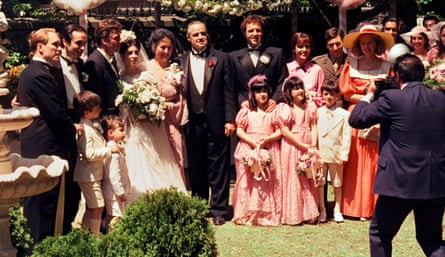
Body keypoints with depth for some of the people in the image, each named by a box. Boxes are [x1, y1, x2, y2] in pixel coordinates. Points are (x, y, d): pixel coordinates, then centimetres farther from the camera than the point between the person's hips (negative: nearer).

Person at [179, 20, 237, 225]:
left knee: (218, 168, 2)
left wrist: (230, 119, -5)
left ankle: (219, 210, 9)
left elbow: (229, 91, 1)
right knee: (196, 168, 10)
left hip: (216, 122, -2)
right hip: (192, 122, 2)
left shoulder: (221, 58, 4)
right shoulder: (181, 61, 7)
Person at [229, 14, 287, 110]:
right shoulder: (234, 56, 12)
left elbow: (283, 81, 6)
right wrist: (241, 101, -9)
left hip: (270, 108, 0)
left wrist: (275, 99, -10)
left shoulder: (277, 53, 11)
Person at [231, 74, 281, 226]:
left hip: (269, 150, 0)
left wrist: (267, 139, -15)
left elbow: (279, 131, 2)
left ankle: (268, 215, 0)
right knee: (249, 183, -1)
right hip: (249, 150, 0)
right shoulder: (246, 111, 7)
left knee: (269, 183, -4)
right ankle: (247, 214, 3)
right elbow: (239, 131, 2)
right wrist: (252, 141, -12)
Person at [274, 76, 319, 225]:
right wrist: (302, 145, -14)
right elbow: (284, 131, -12)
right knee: (292, 180, 0)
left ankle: (308, 213, 14)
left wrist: (313, 145, -8)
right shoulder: (284, 108, -6)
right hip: (291, 147, -4)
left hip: (308, 148, 5)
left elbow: (314, 127, 7)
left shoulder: (310, 106, 10)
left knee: (308, 181, 7)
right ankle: (293, 215, 6)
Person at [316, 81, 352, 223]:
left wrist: (344, 155, -8)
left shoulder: (344, 114, -3)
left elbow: (347, 136, -4)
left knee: (337, 183, 10)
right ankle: (322, 210, 17)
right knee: (319, 182, 6)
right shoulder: (318, 112, 4)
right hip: (320, 153, 2)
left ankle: (337, 210, 22)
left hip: (336, 154, -1)